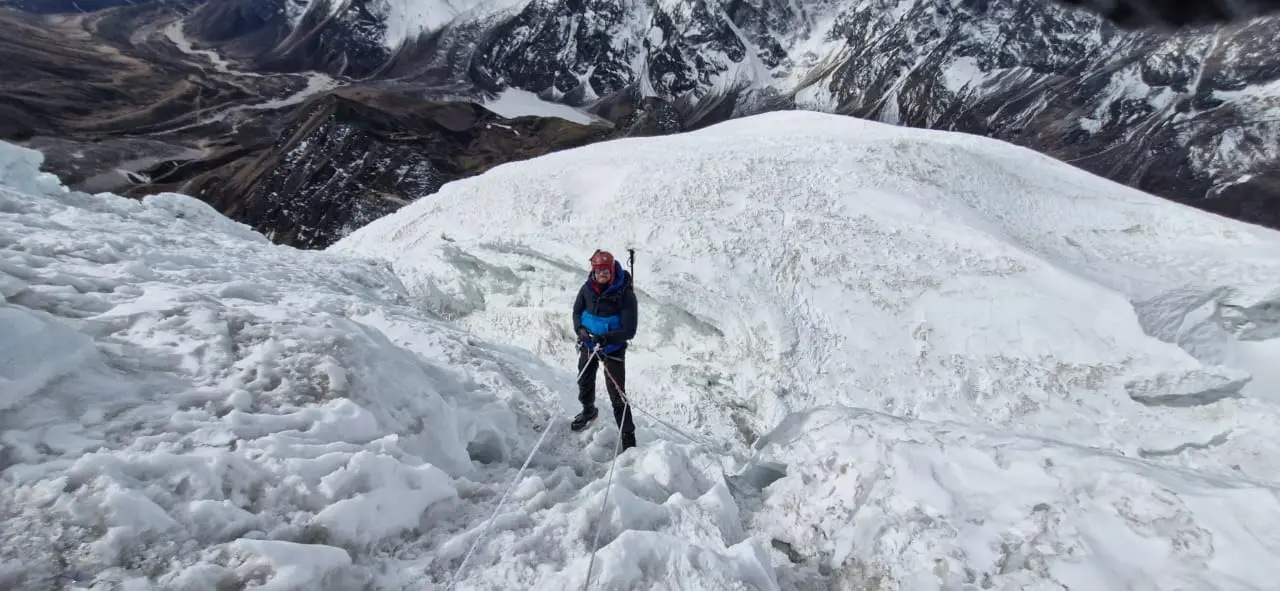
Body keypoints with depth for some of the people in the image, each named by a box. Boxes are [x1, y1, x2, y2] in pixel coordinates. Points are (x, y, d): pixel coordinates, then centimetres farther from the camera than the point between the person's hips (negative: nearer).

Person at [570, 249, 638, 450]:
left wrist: (605, 338, -36)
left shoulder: (625, 294, -24)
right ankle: (588, 411, 55)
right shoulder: (588, 288, -12)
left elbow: (629, 331, -24)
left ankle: (628, 437, 11)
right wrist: (581, 330, -15)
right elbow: (577, 311, 4)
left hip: (613, 349, -5)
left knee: (617, 396, -5)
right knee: (584, 384, 25)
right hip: (588, 344, 5)